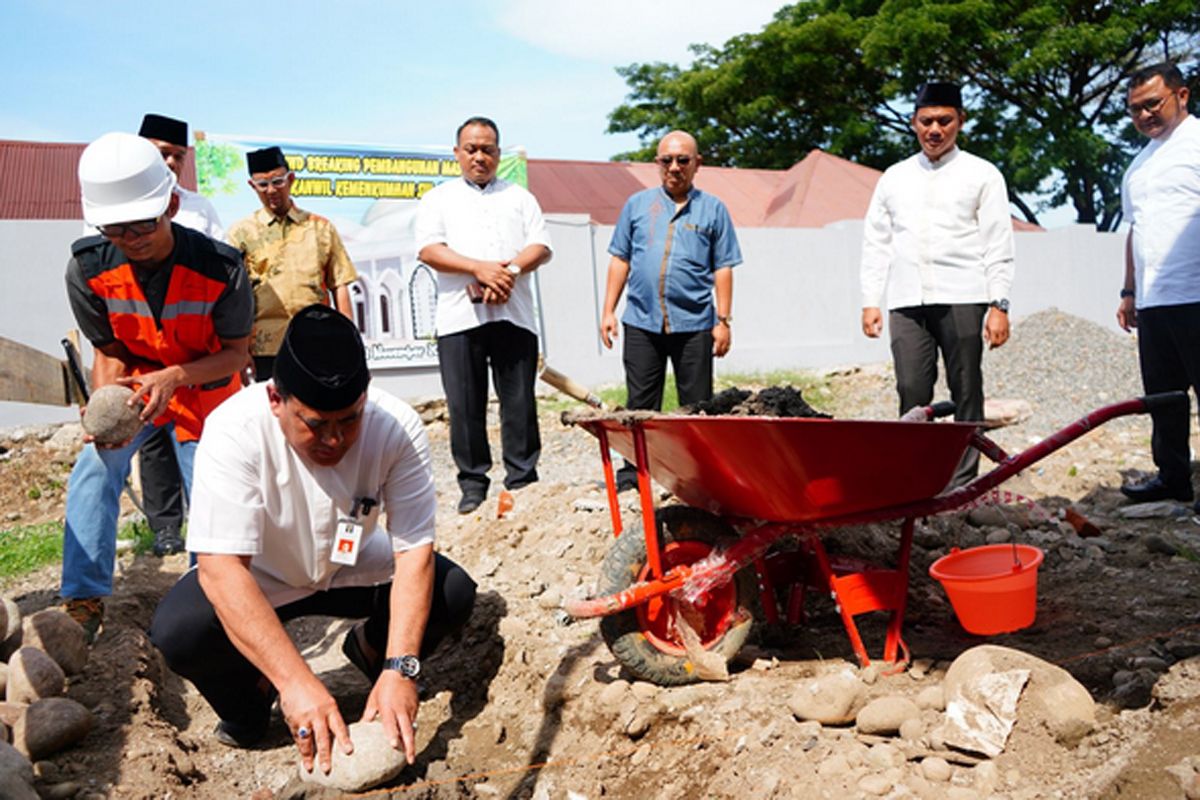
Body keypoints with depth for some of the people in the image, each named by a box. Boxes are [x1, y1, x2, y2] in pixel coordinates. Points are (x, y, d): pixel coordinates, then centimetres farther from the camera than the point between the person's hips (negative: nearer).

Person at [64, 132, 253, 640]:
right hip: (136, 384, 2)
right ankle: (83, 602, -12)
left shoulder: (220, 267, -29)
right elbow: (109, 352, -9)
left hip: (205, 391, -1)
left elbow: (236, 352, -18)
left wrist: (175, 376, -36)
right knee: (94, 472, -19)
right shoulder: (88, 268, -22)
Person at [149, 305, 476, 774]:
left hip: (352, 569, 2)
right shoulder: (234, 431, -32)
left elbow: (415, 552, -24)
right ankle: (248, 704, 5)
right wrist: (296, 681, -48)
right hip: (257, 580, -2)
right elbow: (220, 567, -38)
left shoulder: (397, 428, -26)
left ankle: (371, 653, 14)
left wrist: (399, 669, -36)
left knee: (454, 591, -20)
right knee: (178, 630, -30)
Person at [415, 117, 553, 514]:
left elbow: (541, 246, 8)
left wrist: (510, 272, -11)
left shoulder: (519, 197, 20)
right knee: (465, 406, 0)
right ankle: (473, 484, 10)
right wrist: (480, 268, -13)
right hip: (459, 317, -1)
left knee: (520, 402, 0)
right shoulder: (438, 199, 15)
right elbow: (428, 250, 0)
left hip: (513, 314, 1)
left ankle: (522, 481, 8)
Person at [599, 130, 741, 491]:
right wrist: (608, 311, 6)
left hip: (693, 324, -1)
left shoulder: (712, 209, 6)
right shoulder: (638, 204, 11)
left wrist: (723, 320, -2)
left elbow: (723, 268, 4)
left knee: (697, 407, 5)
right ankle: (634, 471, 14)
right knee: (640, 405, 6)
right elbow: (620, 259, 11)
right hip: (641, 322, 1)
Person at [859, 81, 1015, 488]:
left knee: (966, 392, -1)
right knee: (911, 392, -5)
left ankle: (962, 482, 4)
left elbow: (998, 245, 5)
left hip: (962, 300, -2)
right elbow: (875, 243, 17)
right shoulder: (894, 177, 18)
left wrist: (999, 305, -5)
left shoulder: (982, 175, 10)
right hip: (907, 302, 2)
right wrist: (870, 301, 8)